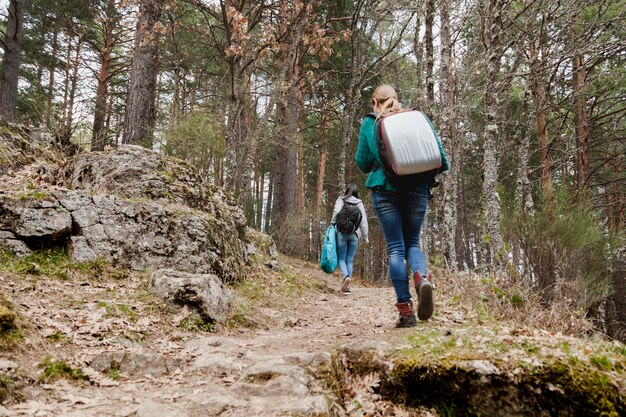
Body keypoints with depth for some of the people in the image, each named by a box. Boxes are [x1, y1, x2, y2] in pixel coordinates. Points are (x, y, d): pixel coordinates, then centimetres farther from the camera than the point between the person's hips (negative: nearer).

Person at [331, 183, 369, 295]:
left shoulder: (340, 200, 6)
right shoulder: (359, 203, 10)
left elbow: (336, 212, -11)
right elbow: (363, 220, 6)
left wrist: (332, 225, -3)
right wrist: (365, 236, 10)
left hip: (341, 232, -1)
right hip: (354, 233, 2)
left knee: (341, 258, 6)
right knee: (350, 259, 7)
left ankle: (345, 276, -21)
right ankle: (347, 287, 5)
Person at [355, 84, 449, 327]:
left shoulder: (370, 124, 5)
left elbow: (363, 164, 6)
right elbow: (437, 151, 4)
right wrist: (442, 168, 23)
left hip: (386, 191, -2)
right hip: (417, 189, 2)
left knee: (395, 248, 2)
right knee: (412, 243, 16)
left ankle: (405, 309, -4)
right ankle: (422, 277, -16)